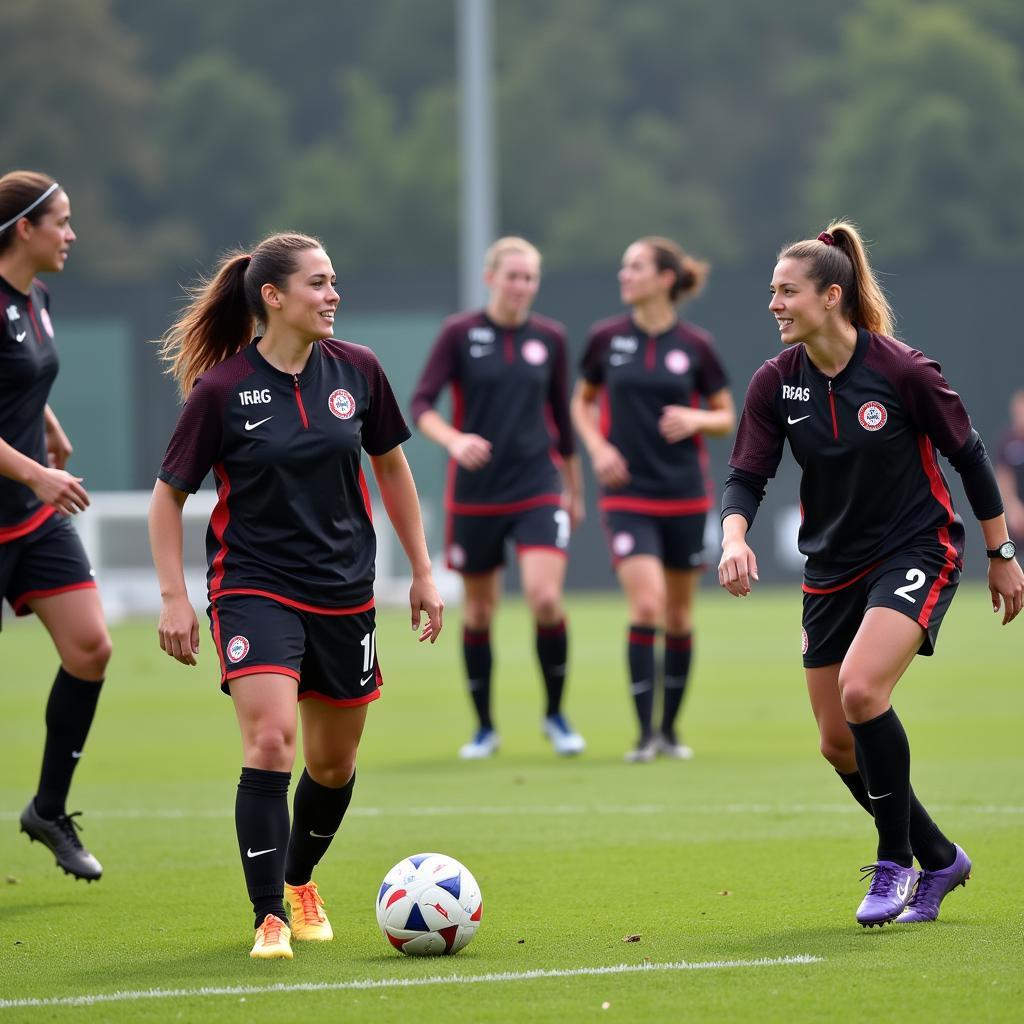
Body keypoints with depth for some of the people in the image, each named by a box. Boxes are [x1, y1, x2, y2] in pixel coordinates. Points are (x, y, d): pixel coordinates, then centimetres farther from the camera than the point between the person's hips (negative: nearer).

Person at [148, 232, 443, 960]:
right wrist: (174, 596, -9)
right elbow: (169, 495, -2)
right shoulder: (220, 389, -11)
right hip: (254, 588, -4)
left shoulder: (356, 371, -1)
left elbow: (391, 466, 13)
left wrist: (423, 571, 13)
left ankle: (300, 879, 41)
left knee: (335, 764, 13)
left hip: (344, 591, 4)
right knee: (270, 741, -22)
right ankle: (270, 919, -15)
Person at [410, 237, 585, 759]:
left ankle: (555, 714, 3)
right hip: (474, 494, -1)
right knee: (478, 612, 6)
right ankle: (485, 727, 23)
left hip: (538, 488, 1)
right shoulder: (459, 334, -4)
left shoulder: (550, 338, 4)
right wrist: (454, 440, -30)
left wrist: (574, 487, 19)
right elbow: (421, 404, -10)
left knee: (545, 598, -16)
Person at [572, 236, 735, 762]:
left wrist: (695, 419, -15)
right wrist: (597, 446, -3)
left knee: (678, 615, 9)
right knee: (646, 605, -17)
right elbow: (582, 400, 14)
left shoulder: (695, 345, -2)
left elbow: (726, 417, 6)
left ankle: (670, 728, 24)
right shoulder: (606, 338, 0)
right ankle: (645, 733, -10)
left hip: (685, 495, 1)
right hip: (627, 494, -1)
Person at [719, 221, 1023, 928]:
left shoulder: (903, 372, -16)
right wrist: (735, 538, -27)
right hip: (833, 569, 6)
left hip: (917, 552, -6)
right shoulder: (776, 383, -5)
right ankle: (939, 861, 27)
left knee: (861, 690, -28)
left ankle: (895, 862, -10)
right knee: (840, 745, 5)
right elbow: (747, 476, -5)